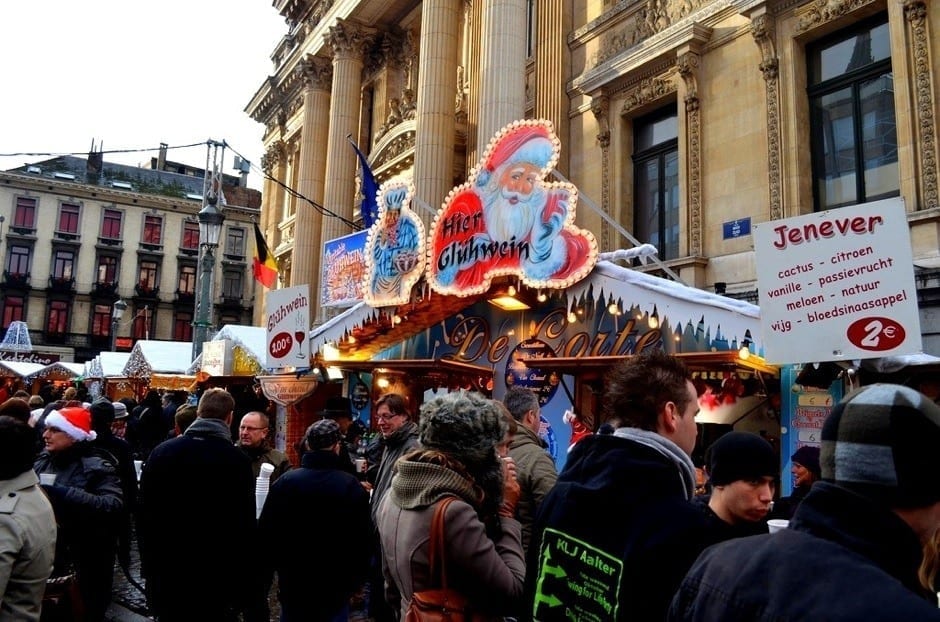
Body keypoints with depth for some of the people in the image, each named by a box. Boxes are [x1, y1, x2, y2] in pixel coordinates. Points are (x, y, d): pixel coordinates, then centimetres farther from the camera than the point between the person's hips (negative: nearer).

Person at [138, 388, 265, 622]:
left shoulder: (160, 452, -1)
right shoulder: (237, 460, -14)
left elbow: (144, 515, 5)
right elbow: (246, 530, -14)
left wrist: (149, 567, 15)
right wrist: (251, 593, -6)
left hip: (166, 577, 4)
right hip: (215, 582, -3)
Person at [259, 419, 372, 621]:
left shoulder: (284, 481, -8)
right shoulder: (352, 486, -13)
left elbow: (267, 533, -2)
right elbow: (363, 540, -8)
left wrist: (267, 575, 11)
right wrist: (355, 581, 6)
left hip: (293, 584, 2)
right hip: (335, 587, -2)